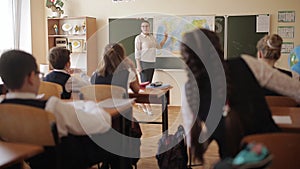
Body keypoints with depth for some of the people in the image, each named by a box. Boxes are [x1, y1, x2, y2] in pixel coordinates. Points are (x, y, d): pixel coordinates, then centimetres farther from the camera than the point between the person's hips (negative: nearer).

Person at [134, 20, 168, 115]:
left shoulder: (152, 37, 14)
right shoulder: (139, 38, -5)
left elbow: (159, 46, 25)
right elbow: (137, 53, -10)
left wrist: (165, 38, 10)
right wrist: (138, 66, -16)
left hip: (152, 63, 7)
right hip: (144, 63, -7)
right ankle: (147, 105, -6)